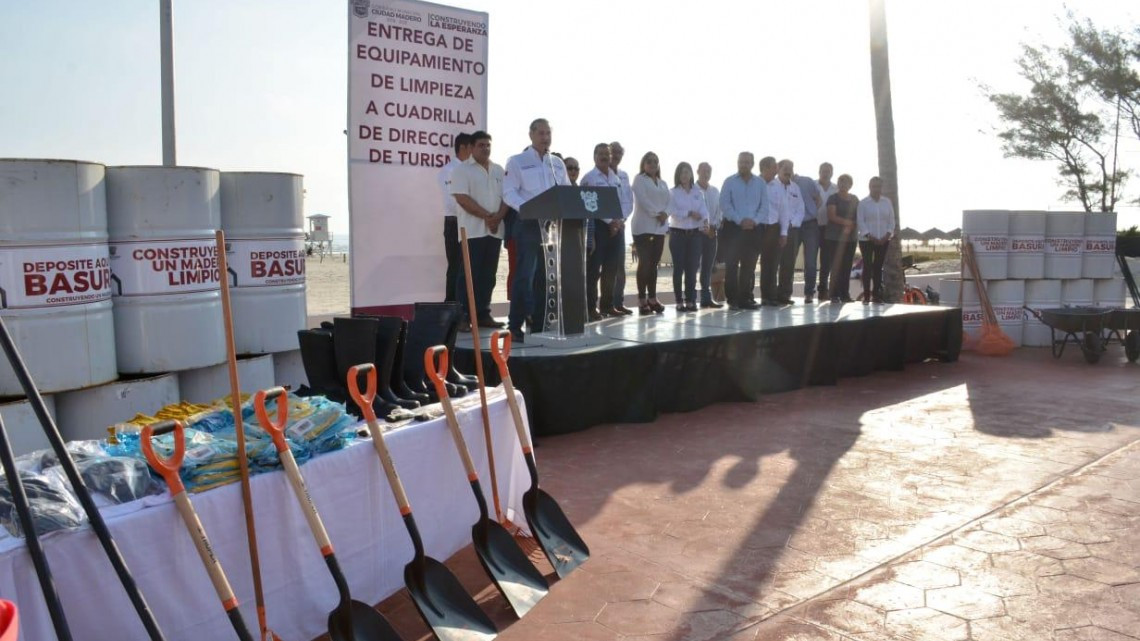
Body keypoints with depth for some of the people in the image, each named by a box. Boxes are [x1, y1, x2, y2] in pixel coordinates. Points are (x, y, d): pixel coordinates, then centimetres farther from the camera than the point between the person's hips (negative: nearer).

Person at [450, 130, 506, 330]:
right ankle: (464, 316, -2)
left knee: (488, 275, 7)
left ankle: (483, 314, 13)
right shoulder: (462, 169, -1)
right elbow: (462, 198, -12)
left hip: (495, 230, 5)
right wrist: (487, 216, -16)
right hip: (472, 230, -5)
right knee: (470, 274, -5)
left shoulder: (499, 170, 15)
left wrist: (498, 217, -9)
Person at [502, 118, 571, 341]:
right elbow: (509, 193, -8)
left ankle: (540, 323, 15)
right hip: (529, 225, -5)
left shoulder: (558, 163, 16)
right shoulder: (517, 161, 0)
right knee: (525, 275, -8)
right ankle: (515, 326, -2)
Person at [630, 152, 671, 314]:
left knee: (654, 263, 6)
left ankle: (652, 298, 9)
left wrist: (665, 214, -9)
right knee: (644, 263, -9)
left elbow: (668, 201, 11)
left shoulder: (663, 184, 20)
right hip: (643, 226, -6)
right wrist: (657, 213, -15)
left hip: (659, 227, 6)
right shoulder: (639, 179, 1)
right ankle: (642, 300, -7)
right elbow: (642, 199, -12)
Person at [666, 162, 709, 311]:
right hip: (678, 233, -3)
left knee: (692, 267, 4)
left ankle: (690, 300, 10)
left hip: (695, 233, 3)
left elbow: (703, 209, -4)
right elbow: (671, 211, -12)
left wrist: (705, 220, -23)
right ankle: (679, 301, 5)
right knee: (679, 267, -1)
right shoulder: (673, 193, 0)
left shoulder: (698, 192, 9)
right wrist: (689, 213, -19)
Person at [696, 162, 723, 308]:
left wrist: (714, 226, -4)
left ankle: (706, 297, 15)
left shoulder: (715, 191, 13)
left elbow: (719, 210, 10)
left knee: (708, 267, 9)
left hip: (712, 232, 5)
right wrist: (703, 227, -14)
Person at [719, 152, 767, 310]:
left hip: (753, 229, 3)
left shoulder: (760, 183, 9)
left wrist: (754, 220, -11)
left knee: (749, 266, 6)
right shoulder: (729, 182, 2)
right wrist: (740, 220, -16)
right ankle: (732, 299, 1)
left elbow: (764, 206, 6)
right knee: (731, 265, -4)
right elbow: (725, 205, -7)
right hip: (733, 228, -3)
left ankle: (746, 298, 13)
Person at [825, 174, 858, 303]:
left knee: (847, 267, 2)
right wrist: (847, 222, -12)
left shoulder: (854, 199, 16)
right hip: (834, 237, -4)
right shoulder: (833, 198, 1)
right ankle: (835, 295, -7)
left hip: (850, 238, 4)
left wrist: (849, 228, -6)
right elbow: (832, 216, -10)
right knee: (835, 266, -8)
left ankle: (845, 294, 6)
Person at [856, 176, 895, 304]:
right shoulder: (863, 203, -2)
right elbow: (860, 221, -7)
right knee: (867, 266, -4)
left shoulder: (887, 202, 7)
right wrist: (870, 236, -14)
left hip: (883, 240, 3)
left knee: (878, 266, 5)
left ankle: (876, 294, 10)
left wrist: (887, 235, -7)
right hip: (867, 240, -3)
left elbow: (891, 220, 7)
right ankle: (866, 295, -2)